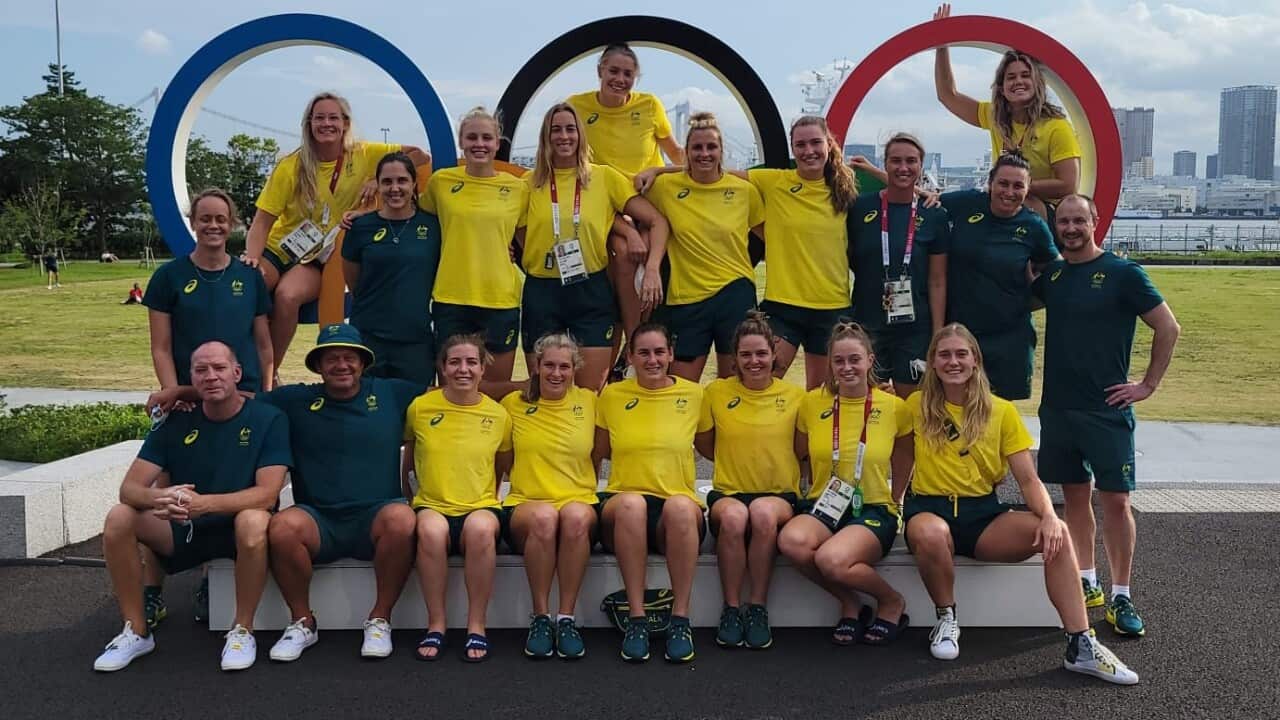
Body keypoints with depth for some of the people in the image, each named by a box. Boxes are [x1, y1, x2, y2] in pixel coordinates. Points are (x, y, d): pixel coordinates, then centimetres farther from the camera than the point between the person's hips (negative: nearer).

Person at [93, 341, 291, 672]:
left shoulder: (268, 419, -11)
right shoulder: (176, 422, -1)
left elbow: (267, 494, -21)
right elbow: (129, 488, -7)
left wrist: (204, 503, -37)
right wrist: (157, 499, -33)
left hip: (237, 529, -4)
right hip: (183, 528, 4)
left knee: (253, 521, -37)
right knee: (119, 518, -20)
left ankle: (242, 630, -17)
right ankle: (136, 632, -5)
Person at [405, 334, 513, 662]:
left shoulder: (498, 414, 6)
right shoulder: (420, 407, 4)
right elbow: (407, 458, 17)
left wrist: (487, 499, 9)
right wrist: (407, 501, 14)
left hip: (481, 506, 0)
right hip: (432, 505, 0)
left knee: (481, 528, -37)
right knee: (431, 530, -37)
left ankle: (476, 626, -22)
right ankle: (436, 624, -20)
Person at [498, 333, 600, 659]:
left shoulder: (590, 401, 11)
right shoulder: (514, 404, 12)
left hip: (580, 501, 0)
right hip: (524, 504, 0)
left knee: (576, 515, -37)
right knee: (544, 517, -37)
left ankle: (567, 618, -27)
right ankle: (540, 618, -24)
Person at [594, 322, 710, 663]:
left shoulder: (694, 394, 9)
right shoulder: (612, 395, 11)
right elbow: (599, 454, 19)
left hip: (679, 506, 0)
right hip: (622, 508, 0)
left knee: (680, 506, -38)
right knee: (631, 503, -38)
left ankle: (680, 619, -29)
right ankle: (637, 619, -32)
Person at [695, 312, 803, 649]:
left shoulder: (795, 396, 5)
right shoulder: (717, 392, 6)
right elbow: (703, 444, 16)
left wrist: (774, 460, 2)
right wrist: (736, 460, 8)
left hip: (780, 497, 0)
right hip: (728, 493, 0)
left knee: (763, 513, -37)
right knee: (733, 516, -37)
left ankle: (758, 609, -22)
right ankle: (731, 609, -20)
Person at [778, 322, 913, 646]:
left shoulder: (894, 407, 0)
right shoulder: (812, 403, 3)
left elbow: (902, 467, 15)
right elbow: (797, 457, 14)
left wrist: (892, 504, 9)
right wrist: (806, 498, 4)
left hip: (873, 510, -2)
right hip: (823, 507, 2)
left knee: (831, 559, -34)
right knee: (792, 540, -34)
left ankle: (892, 601, 0)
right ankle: (850, 604, -5)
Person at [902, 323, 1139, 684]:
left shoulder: (1002, 411, 7)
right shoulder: (917, 406, 4)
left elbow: (1028, 479, 1)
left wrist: (1049, 516, -18)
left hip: (983, 514, 2)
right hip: (930, 509, -2)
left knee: (1056, 534, -26)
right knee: (929, 534, -40)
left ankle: (1081, 647, -21)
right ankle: (947, 619, -11)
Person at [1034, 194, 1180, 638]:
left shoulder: (1122, 273, -5)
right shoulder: (1050, 275, 9)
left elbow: (1168, 327, -3)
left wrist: (1148, 385, -5)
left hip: (1107, 409, -4)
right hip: (1058, 406, 5)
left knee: (1115, 500, -3)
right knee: (1075, 496, 11)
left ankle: (1121, 596, 5)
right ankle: (1087, 583, 22)